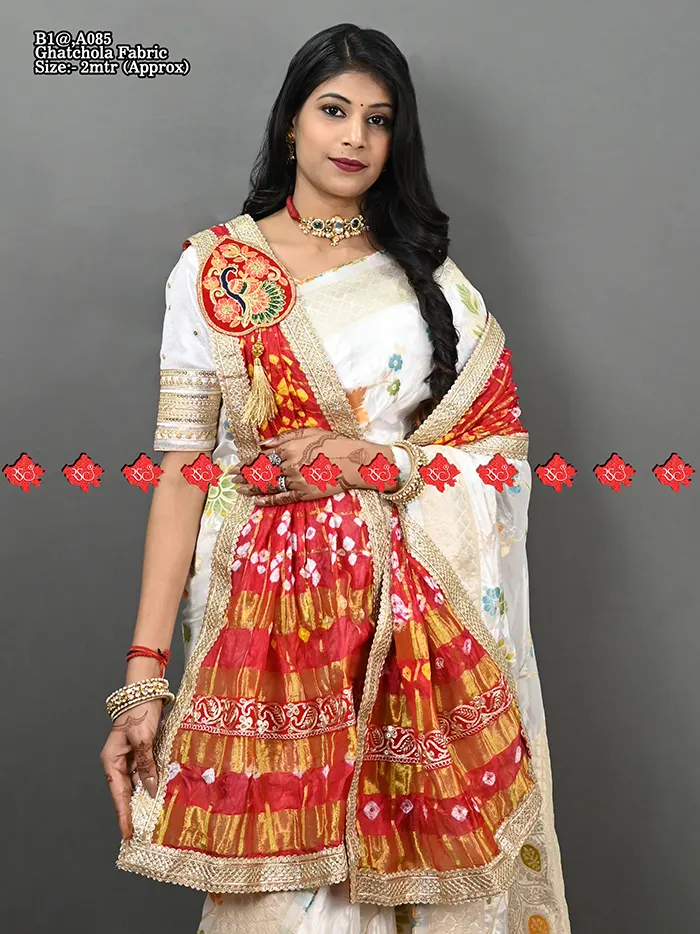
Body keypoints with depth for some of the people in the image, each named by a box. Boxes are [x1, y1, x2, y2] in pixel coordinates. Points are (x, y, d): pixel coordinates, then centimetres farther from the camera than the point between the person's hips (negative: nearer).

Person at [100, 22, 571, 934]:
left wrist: (376, 464, -12)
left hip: (424, 618, 2)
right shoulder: (213, 267, 2)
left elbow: (500, 438, 5)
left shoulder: (427, 271, 10)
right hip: (272, 608, -2)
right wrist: (143, 677, -10)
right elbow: (185, 470, -4)